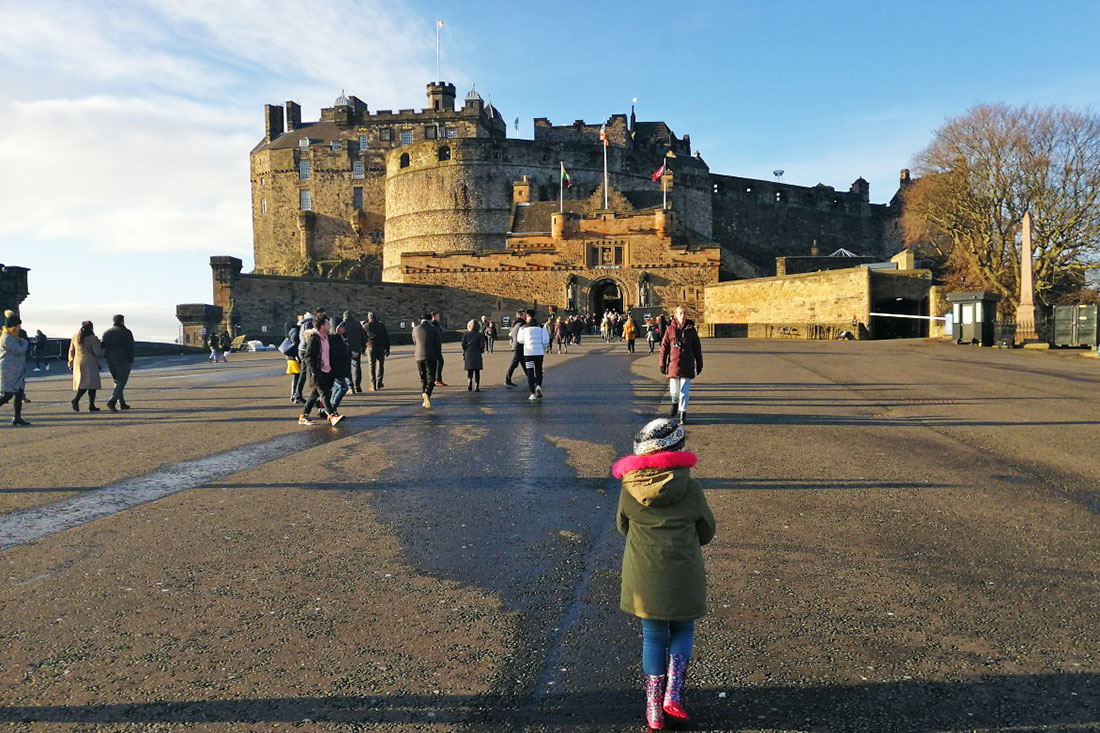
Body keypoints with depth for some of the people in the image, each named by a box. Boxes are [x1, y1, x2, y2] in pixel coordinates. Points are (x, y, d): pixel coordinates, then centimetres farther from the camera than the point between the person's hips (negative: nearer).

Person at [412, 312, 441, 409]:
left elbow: (414, 343, 16)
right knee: (431, 378, -2)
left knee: (422, 378, 14)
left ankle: (424, 399, 13)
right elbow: (439, 344, -2)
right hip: (431, 357, -3)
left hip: (419, 357, 3)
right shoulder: (434, 330, -2)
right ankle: (427, 393, -29)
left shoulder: (415, 329, 4)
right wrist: (437, 356, 9)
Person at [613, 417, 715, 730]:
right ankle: (673, 693, 9)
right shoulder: (690, 488, -11)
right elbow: (706, 532, 2)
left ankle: (654, 708, 21)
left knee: (653, 637, 16)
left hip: (644, 578, 1)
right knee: (683, 631, 21)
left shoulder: (629, 488, -7)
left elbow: (623, 527, 8)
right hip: (683, 577, -1)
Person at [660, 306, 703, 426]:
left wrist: (699, 365, 9)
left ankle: (683, 413, 8)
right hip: (673, 365, 0)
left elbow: (697, 348, 8)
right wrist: (662, 364, 0)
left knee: (684, 391, -2)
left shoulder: (691, 330, 2)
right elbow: (664, 347, 2)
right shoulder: (670, 329, 0)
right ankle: (675, 402, 40)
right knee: (674, 391, 8)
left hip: (687, 366, 0)